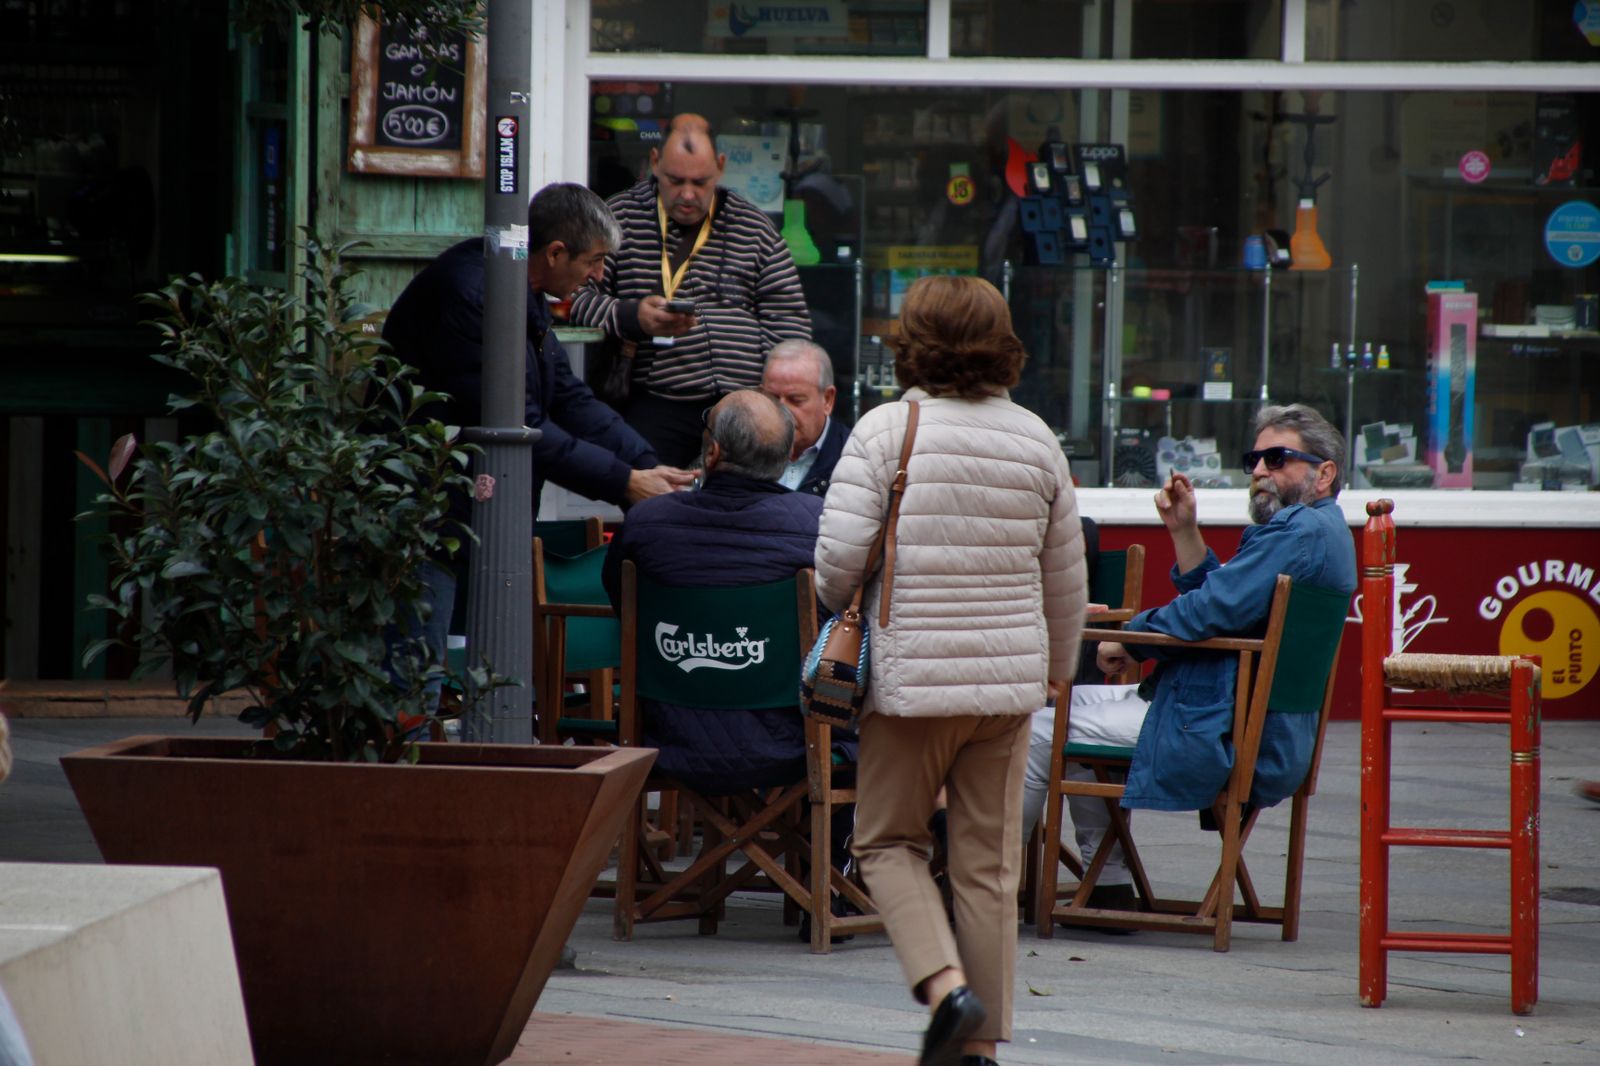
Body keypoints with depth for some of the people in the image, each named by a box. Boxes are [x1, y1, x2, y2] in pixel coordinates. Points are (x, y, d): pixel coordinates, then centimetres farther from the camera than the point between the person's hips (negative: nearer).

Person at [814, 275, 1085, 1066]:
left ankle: (944, 982, -10)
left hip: (912, 673, -3)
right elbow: (1065, 578, 12)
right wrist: (1058, 667, 27)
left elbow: (840, 554, -15)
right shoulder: (1035, 440, 5)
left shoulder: (885, 430, -8)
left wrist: (841, 615, 8)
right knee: (989, 863, 8)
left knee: (888, 841, 11)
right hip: (1009, 677, 3)